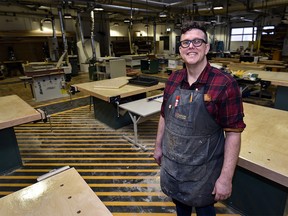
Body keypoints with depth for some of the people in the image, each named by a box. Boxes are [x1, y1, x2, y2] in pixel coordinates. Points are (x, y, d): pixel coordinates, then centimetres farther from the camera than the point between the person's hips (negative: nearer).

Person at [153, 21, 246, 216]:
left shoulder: (225, 84, -19)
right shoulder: (173, 79, -4)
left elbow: (233, 133, -17)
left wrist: (226, 177, -16)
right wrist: (158, 146, 12)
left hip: (203, 170, -4)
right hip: (171, 163, 5)